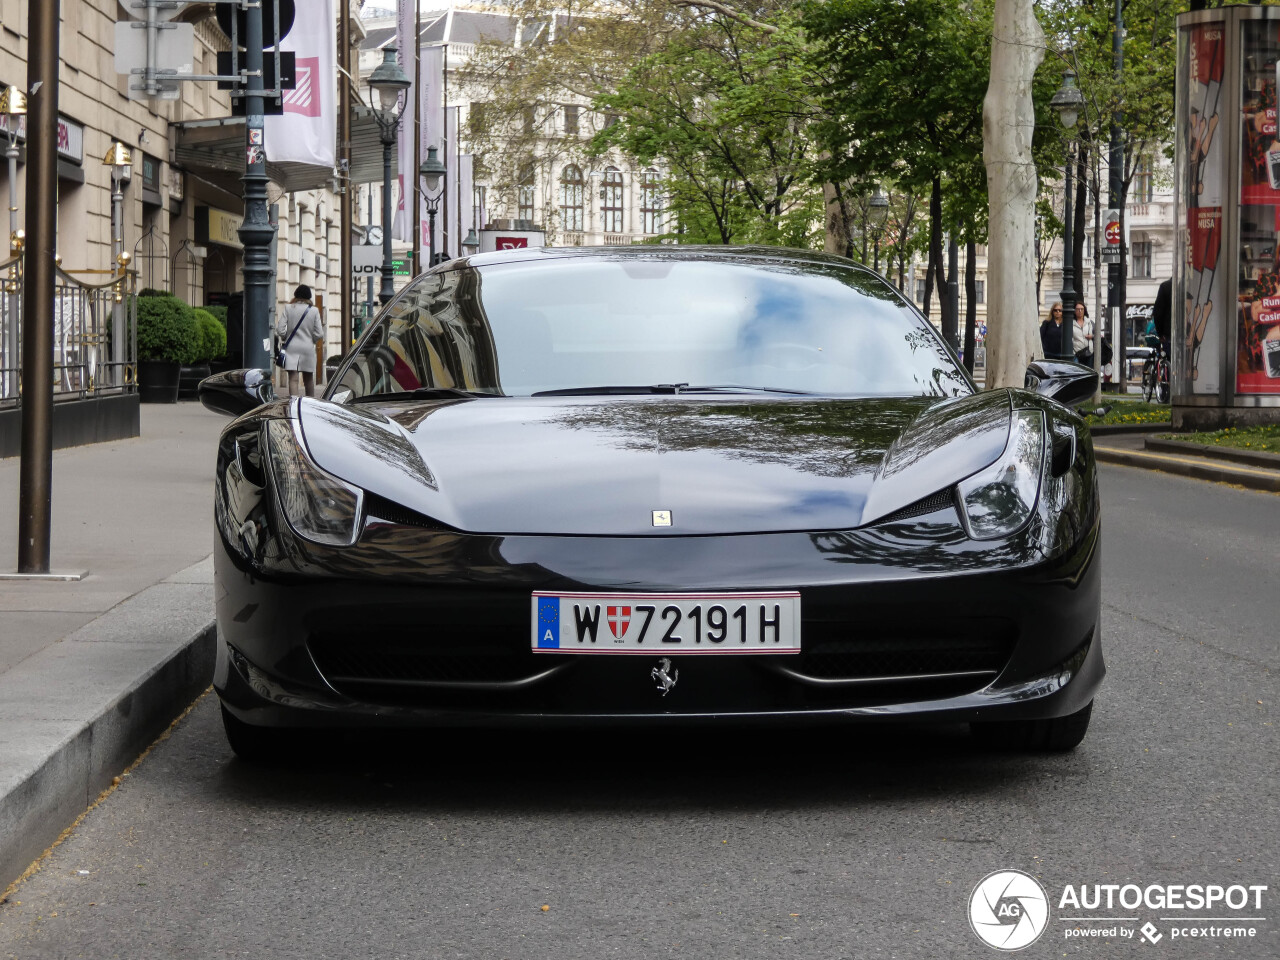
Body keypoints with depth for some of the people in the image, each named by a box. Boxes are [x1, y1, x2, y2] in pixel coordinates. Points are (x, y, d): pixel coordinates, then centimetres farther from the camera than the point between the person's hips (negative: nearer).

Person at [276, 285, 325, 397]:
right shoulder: (314, 311, -1)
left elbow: (280, 330, -7)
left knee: (293, 379, -6)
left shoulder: (288, 308, -3)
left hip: (292, 347, -1)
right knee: (308, 379, 16)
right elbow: (319, 334, -4)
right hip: (308, 347, 1)